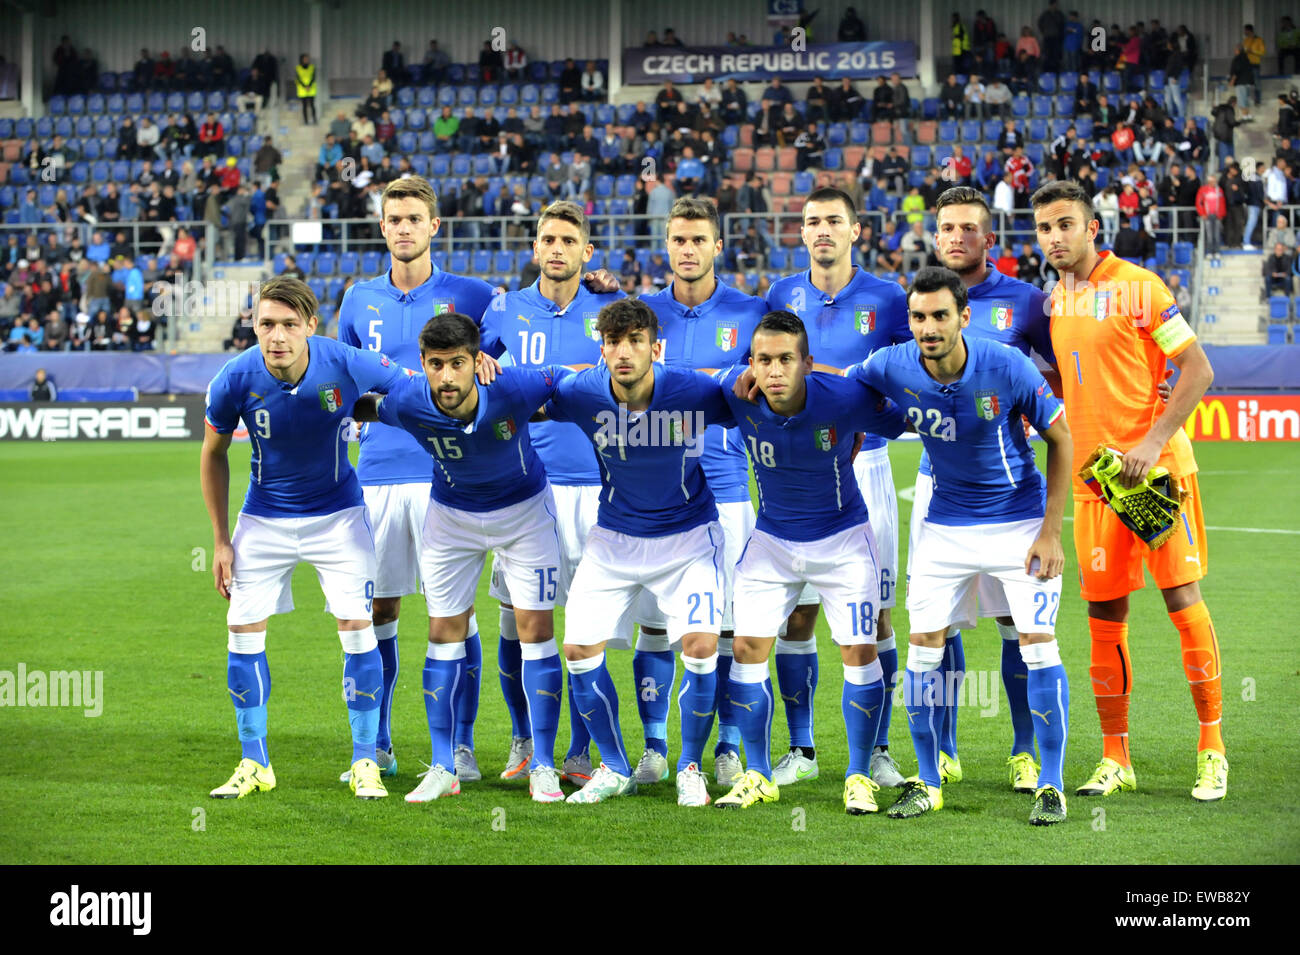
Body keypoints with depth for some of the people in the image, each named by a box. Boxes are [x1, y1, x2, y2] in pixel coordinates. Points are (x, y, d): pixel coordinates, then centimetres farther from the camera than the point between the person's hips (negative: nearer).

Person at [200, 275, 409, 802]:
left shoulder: (347, 366, -24)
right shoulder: (235, 380, -20)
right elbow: (213, 454, -2)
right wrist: (221, 539, -1)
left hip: (337, 513, -1)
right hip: (264, 517, 1)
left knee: (357, 626, -8)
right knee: (244, 630, -2)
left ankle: (365, 763, 4)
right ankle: (255, 763, 12)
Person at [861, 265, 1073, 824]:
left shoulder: (1007, 367, -22)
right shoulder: (891, 368, -15)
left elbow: (1061, 438, -10)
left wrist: (1051, 532, -11)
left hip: (1019, 518, -3)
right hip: (945, 522, 3)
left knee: (1037, 642, -10)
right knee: (923, 643, -1)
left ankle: (1052, 787, -1)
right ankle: (927, 783, 13)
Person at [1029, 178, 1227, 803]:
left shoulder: (1137, 287, -8)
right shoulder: (1052, 299, 10)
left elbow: (1197, 370, -10)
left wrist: (1152, 443, -18)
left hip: (1158, 467, -5)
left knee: (1182, 594, -7)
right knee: (1104, 615, 4)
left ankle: (1212, 750, 2)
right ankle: (1114, 760, 12)